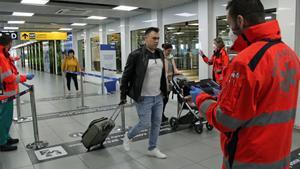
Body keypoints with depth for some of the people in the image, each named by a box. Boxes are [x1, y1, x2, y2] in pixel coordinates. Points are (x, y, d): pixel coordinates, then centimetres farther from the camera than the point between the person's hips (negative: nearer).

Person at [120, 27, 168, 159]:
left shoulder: (160, 54, 8)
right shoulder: (136, 55, -13)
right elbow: (126, 76, -8)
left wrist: (164, 91, 17)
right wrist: (123, 95, -7)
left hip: (158, 97, 7)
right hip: (143, 98, -6)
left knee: (156, 123, 11)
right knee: (145, 124, -1)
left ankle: (152, 148, 29)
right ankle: (128, 136, 28)